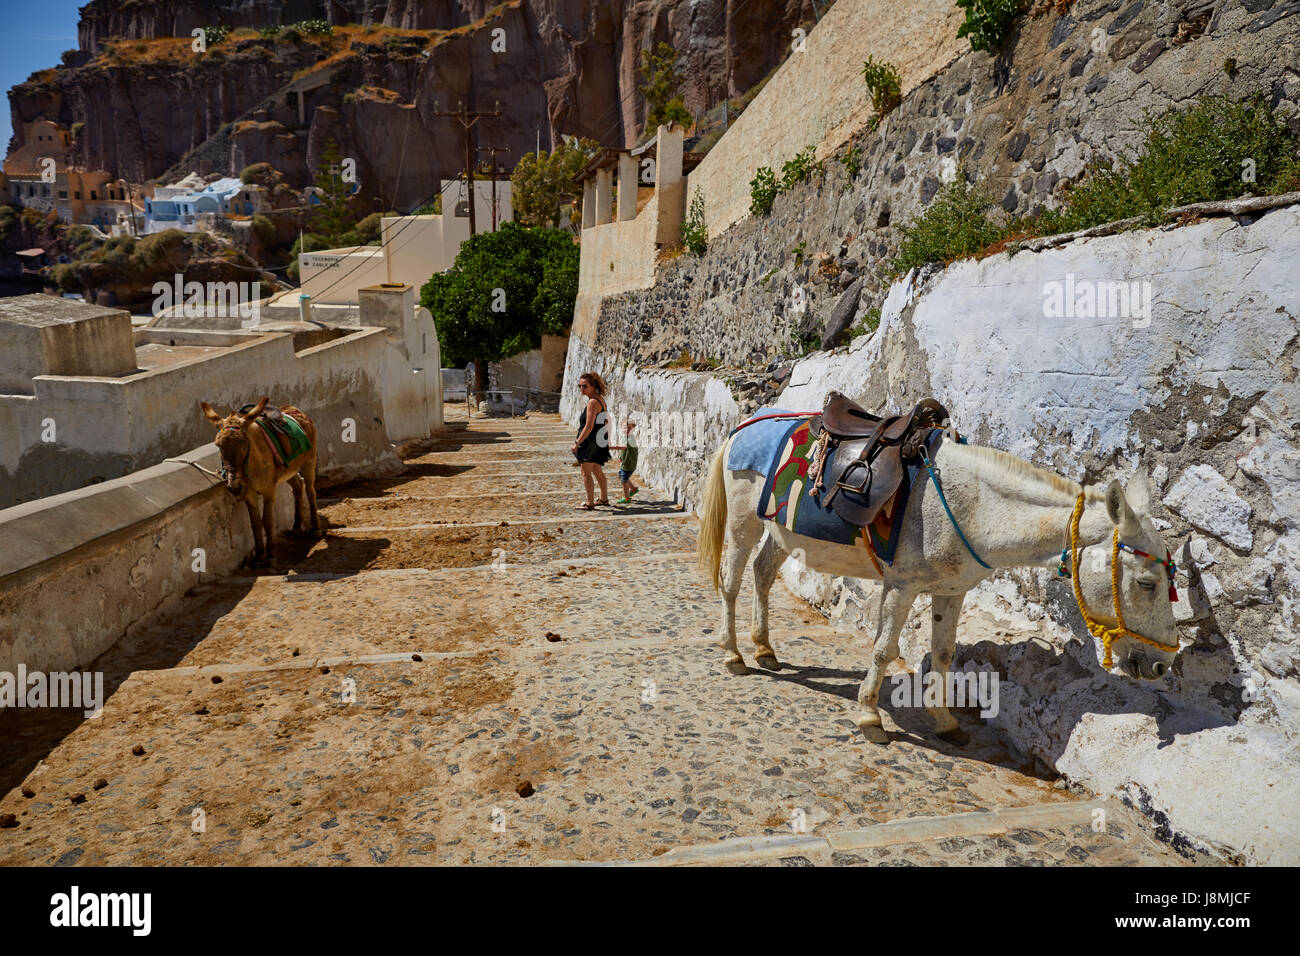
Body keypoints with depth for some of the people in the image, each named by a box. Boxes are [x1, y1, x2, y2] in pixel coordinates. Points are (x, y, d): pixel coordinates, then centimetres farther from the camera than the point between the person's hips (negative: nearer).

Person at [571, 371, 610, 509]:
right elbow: (605, 421, 18)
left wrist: (577, 443, -21)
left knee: (586, 472, -1)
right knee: (597, 471, 22)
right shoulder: (600, 399, 10)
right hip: (600, 441, 10)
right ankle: (604, 498, 35)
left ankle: (589, 503, 2)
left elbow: (589, 426, -24)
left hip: (590, 441, -10)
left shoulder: (592, 402, -20)